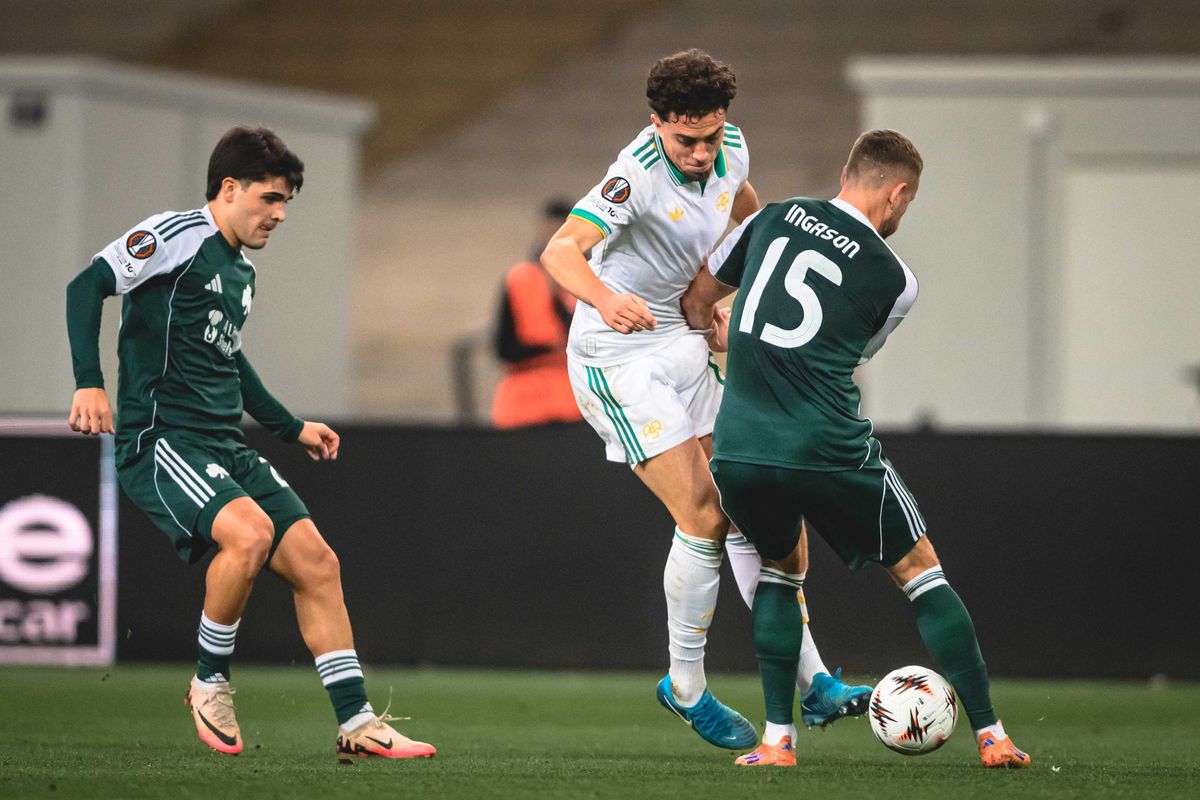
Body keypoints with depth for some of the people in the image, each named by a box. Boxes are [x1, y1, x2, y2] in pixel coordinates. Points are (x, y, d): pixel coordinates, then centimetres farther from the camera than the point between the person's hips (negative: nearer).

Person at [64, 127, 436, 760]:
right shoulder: (176, 237, -7)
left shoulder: (242, 273, 21)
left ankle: (356, 723, 3)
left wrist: (292, 429, 37)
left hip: (225, 446, 9)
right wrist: (89, 384, -26)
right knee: (249, 530, -31)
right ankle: (209, 685, -10)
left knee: (315, 561, -2)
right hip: (159, 440, -9)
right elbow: (87, 287, -15)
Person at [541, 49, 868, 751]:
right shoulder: (639, 174, -27)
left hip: (679, 343, 7)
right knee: (702, 518, -13)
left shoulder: (730, 148, -4)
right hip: (616, 357, -7)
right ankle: (687, 688, 3)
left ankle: (811, 680, 5)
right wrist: (603, 297, -59)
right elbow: (562, 251, -41)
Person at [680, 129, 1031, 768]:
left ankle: (777, 739, 17)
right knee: (918, 569, 14)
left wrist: (724, 334, 45)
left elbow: (696, 302, 22)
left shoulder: (773, 218, 11)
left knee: (779, 567, 28)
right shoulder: (895, 281, 5)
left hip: (737, 451, 3)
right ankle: (991, 736, 11)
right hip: (828, 451, -3)